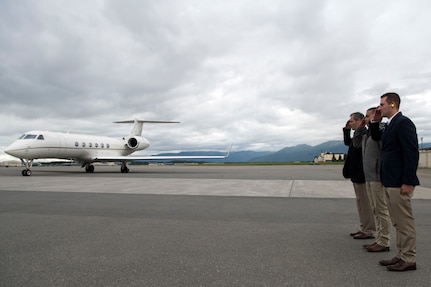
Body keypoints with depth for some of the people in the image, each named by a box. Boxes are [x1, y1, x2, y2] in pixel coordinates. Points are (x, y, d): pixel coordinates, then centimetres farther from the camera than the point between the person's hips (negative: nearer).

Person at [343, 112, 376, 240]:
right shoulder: (358, 133, 14)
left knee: (365, 202, -2)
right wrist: (347, 129, 17)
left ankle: (369, 231, 7)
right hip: (356, 173, 10)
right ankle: (364, 228, 24)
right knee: (360, 202, 15)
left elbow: (357, 145, -30)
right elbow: (348, 142, 27)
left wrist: (358, 128, -21)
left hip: (361, 173, -10)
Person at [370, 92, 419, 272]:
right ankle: (402, 256, 24)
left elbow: (412, 153, -19)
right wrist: (375, 121, 13)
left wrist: (408, 182, -21)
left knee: (404, 222, 1)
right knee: (398, 222, 15)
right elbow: (376, 137, 31)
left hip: (399, 182, -9)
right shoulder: (390, 125, 14)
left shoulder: (403, 122, -13)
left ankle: (408, 260, 12)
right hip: (390, 182, 9)